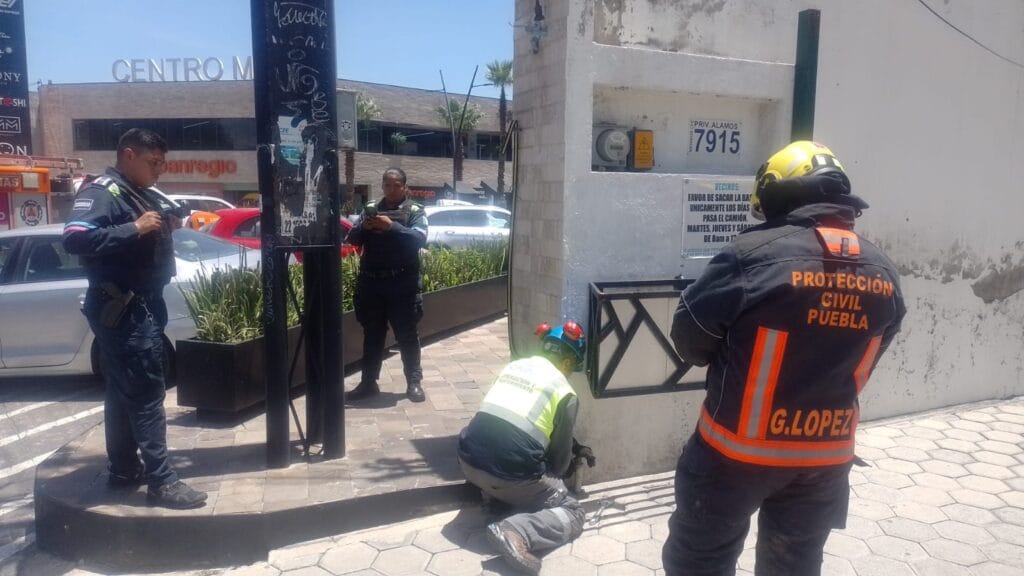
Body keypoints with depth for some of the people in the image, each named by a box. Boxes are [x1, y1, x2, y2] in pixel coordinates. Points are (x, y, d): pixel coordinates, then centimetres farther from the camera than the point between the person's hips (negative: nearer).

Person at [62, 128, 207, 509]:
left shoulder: (143, 194, 14)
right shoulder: (101, 192, -12)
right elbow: (74, 238, -26)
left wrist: (170, 222, 5)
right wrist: (134, 228, -27)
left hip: (142, 306, 10)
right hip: (120, 309, -10)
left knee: (124, 391, 15)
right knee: (146, 393, -8)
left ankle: (124, 470, 26)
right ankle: (161, 482, -3)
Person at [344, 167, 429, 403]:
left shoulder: (415, 211, 3)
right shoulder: (370, 208, 13)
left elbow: (420, 238, -14)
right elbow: (351, 239, 7)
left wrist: (392, 226, -24)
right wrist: (363, 227, -14)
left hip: (402, 284, -3)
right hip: (370, 282, 4)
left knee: (407, 335, 3)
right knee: (372, 334, 11)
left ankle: (414, 382, 12)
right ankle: (368, 382, 19)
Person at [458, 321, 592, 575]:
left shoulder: (514, 366, 14)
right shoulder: (566, 394, -1)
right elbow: (559, 458, 8)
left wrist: (575, 447, 33)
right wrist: (559, 476, 32)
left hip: (470, 462, 7)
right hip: (510, 476, -6)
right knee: (573, 512, 10)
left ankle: (493, 494, 13)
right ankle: (516, 532, -14)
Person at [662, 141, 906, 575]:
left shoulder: (754, 254, -20)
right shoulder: (883, 274, -2)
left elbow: (689, 338, -12)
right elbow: (863, 361, 9)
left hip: (740, 447, -5)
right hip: (826, 454, 5)